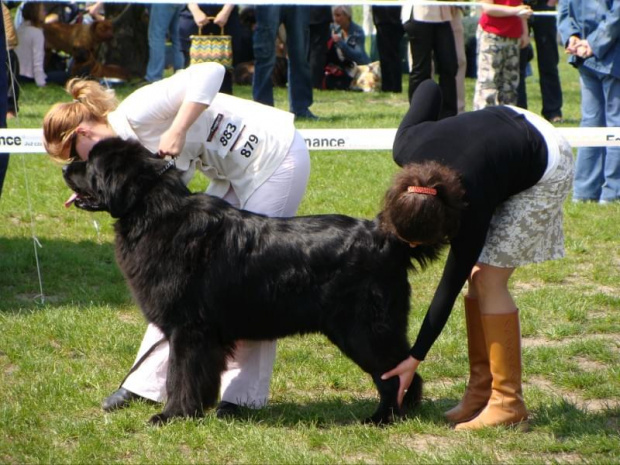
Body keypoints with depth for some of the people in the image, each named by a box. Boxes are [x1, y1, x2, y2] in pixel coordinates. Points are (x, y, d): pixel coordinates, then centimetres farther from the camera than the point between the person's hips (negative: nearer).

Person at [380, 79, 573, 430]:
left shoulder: (471, 206, -35)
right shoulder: (407, 148, -24)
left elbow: (451, 284, -24)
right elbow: (430, 88, -6)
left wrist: (415, 360, -19)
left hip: (545, 172, -8)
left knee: (488, 278, -14)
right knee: (477, 273, -1)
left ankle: (508, 403, -9)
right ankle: (481, 391, 5)